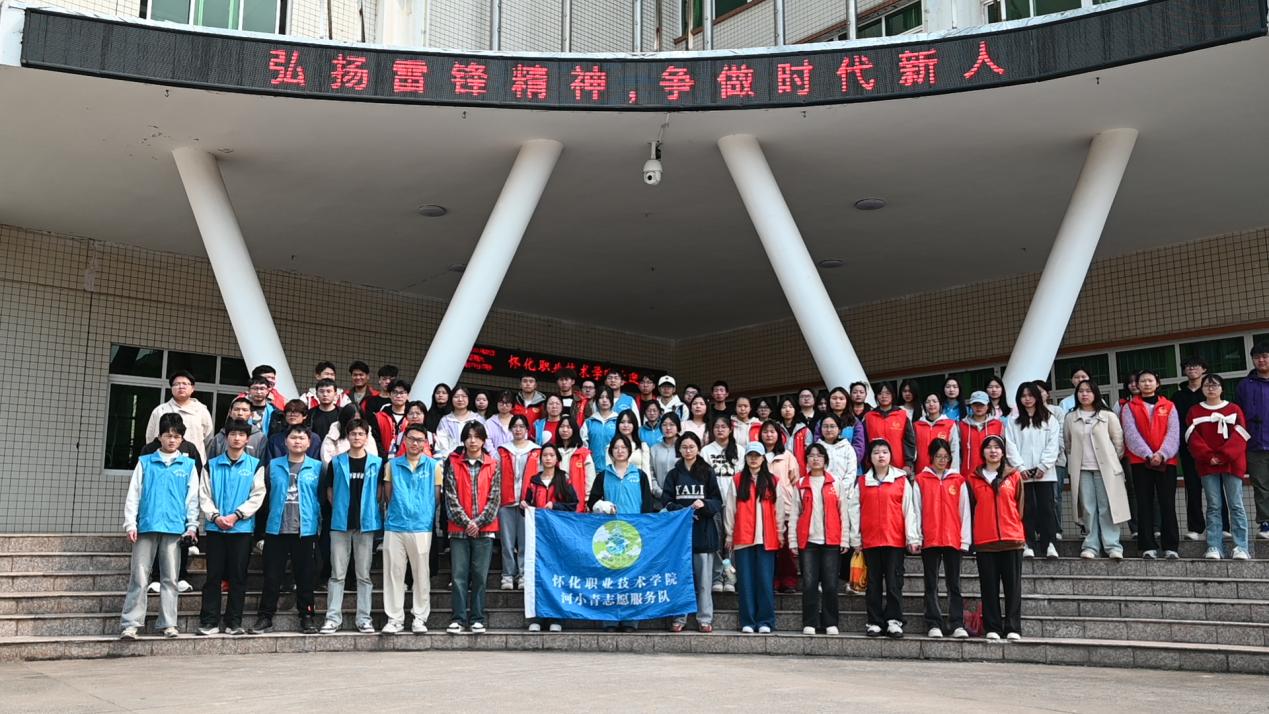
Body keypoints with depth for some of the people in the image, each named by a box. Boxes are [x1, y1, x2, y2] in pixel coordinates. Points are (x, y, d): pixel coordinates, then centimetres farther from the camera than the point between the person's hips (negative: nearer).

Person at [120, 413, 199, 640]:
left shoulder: (188, 465, 9)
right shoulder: (145, 462, 8)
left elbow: (193, 498, 9)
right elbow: (133, 495, 7)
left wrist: (192, 525, 2)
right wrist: (130, 524, 0)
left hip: (174, 528, 0)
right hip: (146, 526, 0)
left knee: (170, 578, 5)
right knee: (139, 578, -2)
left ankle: (169, 623, 9)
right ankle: (130, 624, -1)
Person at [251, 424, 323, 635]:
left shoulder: (317, 467, 4)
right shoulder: (273, 466, 8)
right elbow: (265, 495, 10)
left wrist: (321, 525, 0)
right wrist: (262, 525, 6)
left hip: (306, 530, -1)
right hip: (276, 529, 1)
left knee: (305, 577, 5)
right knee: (272, 576, 4)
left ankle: (306, 617, 14)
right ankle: (265, 617, 12)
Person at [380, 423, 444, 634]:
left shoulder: (434, 466, 6)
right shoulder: (392, 465, 9)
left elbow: (437, 496, 8)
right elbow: (387, 495, 12)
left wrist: (430, 517, 5)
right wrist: (390, 513, 7)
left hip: (421, 527, -1)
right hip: (395, 526, 1)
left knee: (421, 573, 4)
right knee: (393, 573, 3)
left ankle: (420, 618, 13)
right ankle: (394, 618, 10)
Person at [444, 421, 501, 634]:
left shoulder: (493, 465, 6)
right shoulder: (453, 463, 5)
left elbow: (494, 498, 2)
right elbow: (451, 497, 0)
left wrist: (479, 522, -7)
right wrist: (466, 522, -8)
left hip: (484, 529, 0)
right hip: (459, 528, 0)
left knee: (479, 576, 3)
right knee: (459, 575, -1)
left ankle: (477, 619, 9)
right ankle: (458, 618, 5)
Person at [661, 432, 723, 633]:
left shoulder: (708, 473, 8)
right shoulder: (674, 474, 11)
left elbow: (718, 502, 5)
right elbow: (666, 501, 4)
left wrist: (704, 504, -16)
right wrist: (683, 510, -13)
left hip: (703, 531, -1)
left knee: (704, 577, -1)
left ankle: (705, 619, 5)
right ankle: (679, 618, 6)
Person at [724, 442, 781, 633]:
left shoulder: (772, 481, 8)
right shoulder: (737, 480, 7)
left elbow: (778, 508, 8)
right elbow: (729, 508, 6)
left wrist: (780, 532, 3)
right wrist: (729, 535, 3)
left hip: (766, 538, 0)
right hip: (743, 537, 0)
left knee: (765, 580, -1)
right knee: (745, 581, 1)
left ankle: (765, 622, 6)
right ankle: (747, 622, 7)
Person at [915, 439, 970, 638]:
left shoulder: (958, 481, 7)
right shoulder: (921, 480, 4)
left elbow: (964, 512, 6)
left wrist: (965, 539, 0)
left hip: (953, 539, 1)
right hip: (929, 540, 0)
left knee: (954, 584, 4)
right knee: (931, 585, 4)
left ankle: (957, 625, 6)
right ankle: (934, 625, 8)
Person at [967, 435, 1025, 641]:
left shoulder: (1014, 476, 7)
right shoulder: (974, 478, 8)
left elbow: (1020, 506, 10)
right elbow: (970, 508, 10)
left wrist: (1016, 529, 6)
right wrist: (971, 536, 6)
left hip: (1012, 539, 0)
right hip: (984, 540, 0)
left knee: (1013, 585, 1)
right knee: (989, 586, 3)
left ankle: (1013, 629, 6)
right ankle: (992, 628, 8)